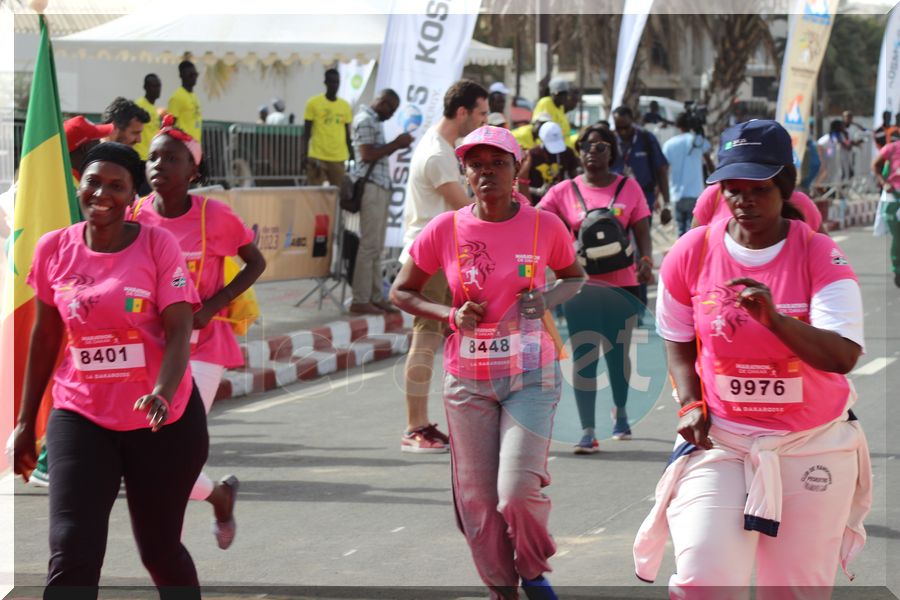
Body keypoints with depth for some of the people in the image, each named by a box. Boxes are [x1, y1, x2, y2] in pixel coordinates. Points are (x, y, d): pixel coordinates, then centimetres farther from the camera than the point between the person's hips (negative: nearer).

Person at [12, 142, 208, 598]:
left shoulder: (157, 244, -7)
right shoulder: (53, 248, 0)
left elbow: (179, 331, -12)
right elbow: (45, 337, 10)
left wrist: (161, 394, -31)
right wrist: (25, 422, 11)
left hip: (165, 419, -1)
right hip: (80, 416, 1)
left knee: (160, 549, 10)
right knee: (71, 555, -12)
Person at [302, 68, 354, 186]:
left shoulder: (345, 106, 9)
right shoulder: (313, 103, -1)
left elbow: (347, 134, 14)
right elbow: (306, 132, 0)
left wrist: (351, 157, 12)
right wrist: (305, 156, -6)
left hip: (339, 158, 3)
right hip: (317, 156, -3)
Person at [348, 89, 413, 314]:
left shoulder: (375, 122, 20)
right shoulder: (365, 121, -10)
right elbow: (367, 155, -19)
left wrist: (397, 145, 9)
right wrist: (396, 144, -13)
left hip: (381, 186, 10)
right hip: (370, 187, -10)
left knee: (377, 247, 10)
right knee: (369, 245, -9)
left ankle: (375, 297, 13)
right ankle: (360, 300, -8)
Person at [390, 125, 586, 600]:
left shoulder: (544, 226, -5)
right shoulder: (445, 230, -5)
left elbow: (576, 277, 13)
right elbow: (401, 292, 6)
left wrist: (548, 299, -9)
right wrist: (451, 316, -10)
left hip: (530, 375, -1)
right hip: (468, 379, 2)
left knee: (518, 492, -15)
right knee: (477, 498, 4)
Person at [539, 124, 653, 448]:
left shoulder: (628, 188, 4)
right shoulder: (564, 191, 3)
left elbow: (642, 233, 3)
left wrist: (646, 261, -14)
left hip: (621, 284, 1)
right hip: (580, 285, -1)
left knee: (618, 354, 11)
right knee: (583, 356, -3)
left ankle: (620, 412, 38)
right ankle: (588, 431, -2)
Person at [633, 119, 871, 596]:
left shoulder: (820, 256, -9)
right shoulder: (691, 253, -3)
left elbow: (843, 356, -21)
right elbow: (678, 341, 12)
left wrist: (775, 319, -37)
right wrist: (690, 405, -5)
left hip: (814, 447, -1)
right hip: (718, 440, 1)